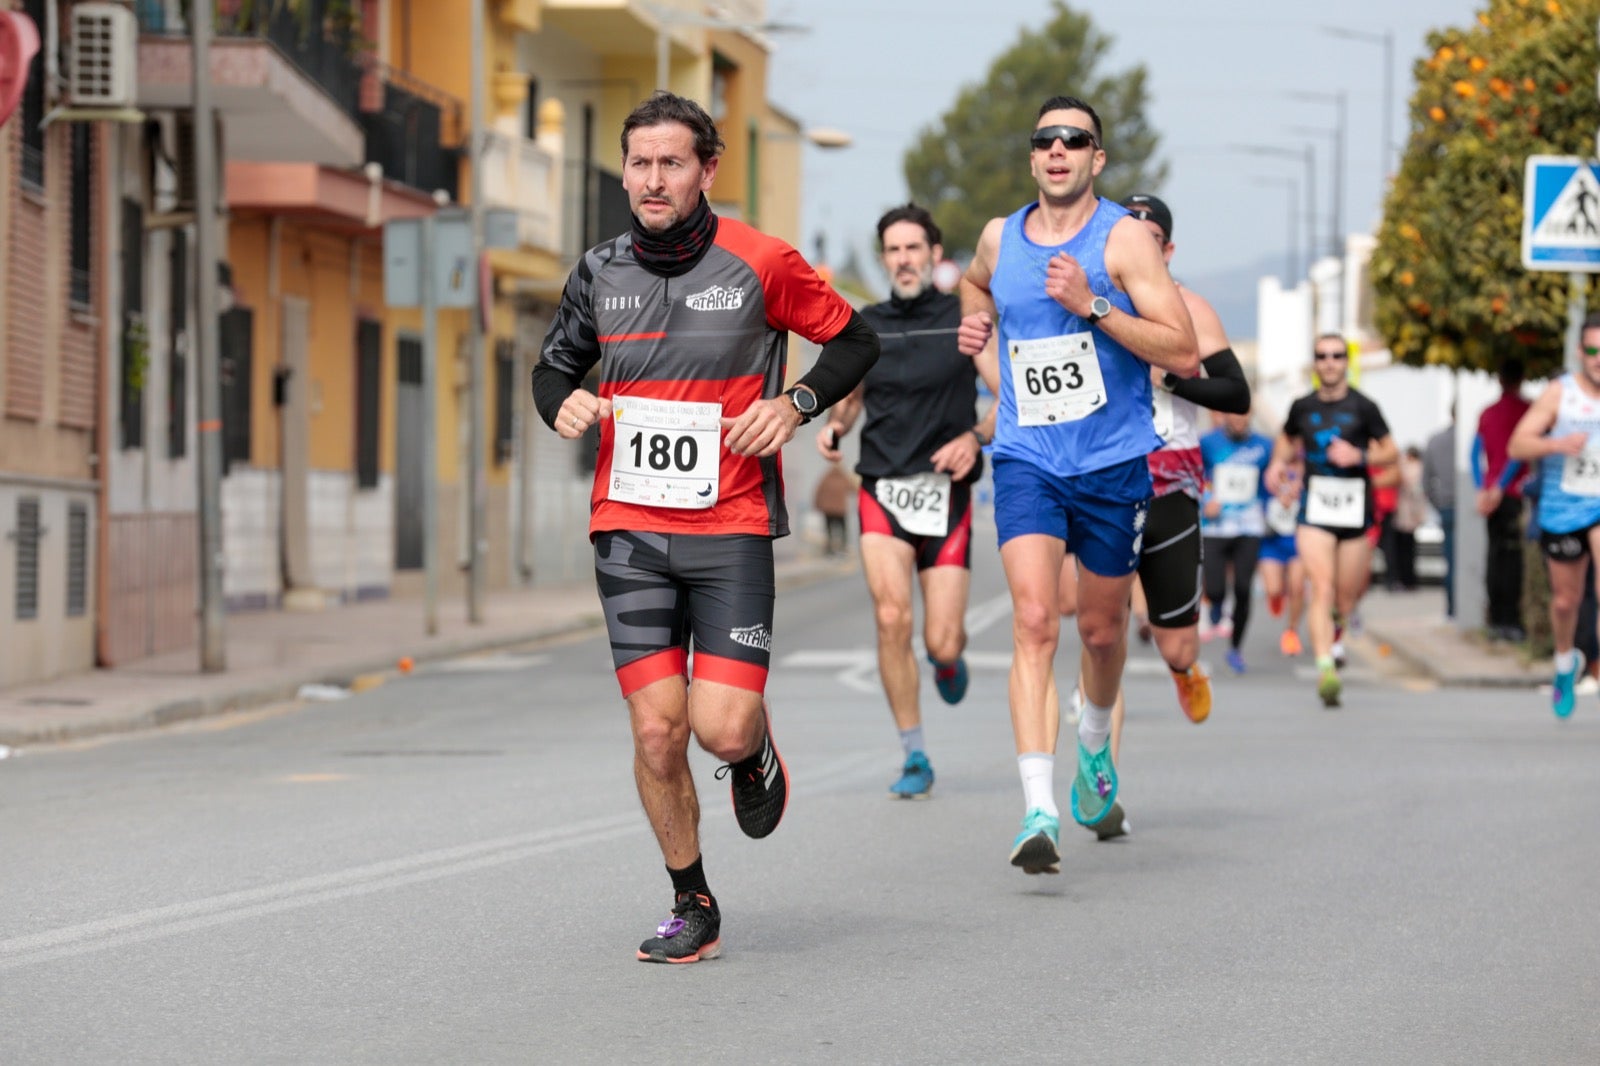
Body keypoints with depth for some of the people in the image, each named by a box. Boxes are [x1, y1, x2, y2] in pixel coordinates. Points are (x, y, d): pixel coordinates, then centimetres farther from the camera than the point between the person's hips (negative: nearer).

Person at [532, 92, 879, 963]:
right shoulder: (600, 273, 6)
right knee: (657, 729, -4)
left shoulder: (759, 264, -4)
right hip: (628, 530, 3)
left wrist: (793, 403, -8)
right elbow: (556, 361, 22)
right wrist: (562, 405, -1)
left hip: (731, 530, -2)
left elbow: (855, 340, 8)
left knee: (722, 726, -13)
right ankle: (692, 908, 13)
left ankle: (755, 753, 26)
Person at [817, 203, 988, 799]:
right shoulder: (866, 325, 9)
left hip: (945, 494, -2)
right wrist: (833, 428, -1)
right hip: (882, 488, 2)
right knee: (892, 619, -18)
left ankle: (950, 656, 37)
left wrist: (974, 437, -13)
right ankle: (914, 759, -4)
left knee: (941, 642, -5)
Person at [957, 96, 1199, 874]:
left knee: (1100, 626, 13)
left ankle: (1095, 740, 47)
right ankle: (1039, 812, -25)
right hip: (1026, 459, 1)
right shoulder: (998, 239, 5)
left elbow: (1184, 353, -13)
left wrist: (1094, 307, -22)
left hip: (1114, 461, -1)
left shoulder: (1123, 237, -7)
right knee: (1034, 622, -16)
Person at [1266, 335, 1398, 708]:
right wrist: (1278, 463, 5)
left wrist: (1359, 456, -14)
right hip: (1315, 510, 0)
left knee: (1347, 600, 7)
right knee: (1322, 589, -17)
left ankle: (1335, 633, 45)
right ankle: (1325, 667, -24)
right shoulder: (1303, 407, 6)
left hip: (1355, 507, 0)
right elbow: (1287, 440, 25)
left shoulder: (1362, 407, -1)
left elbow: (1391, 452, 4)